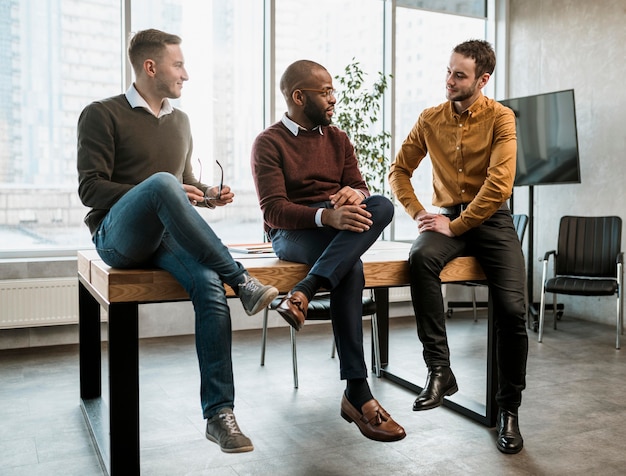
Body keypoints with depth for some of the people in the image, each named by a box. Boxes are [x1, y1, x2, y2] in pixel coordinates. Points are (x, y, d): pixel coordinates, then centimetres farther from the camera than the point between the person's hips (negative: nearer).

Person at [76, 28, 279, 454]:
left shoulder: (180, 121, 20)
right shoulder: (102, 115, 2)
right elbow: (91, 189, -6)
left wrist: (207, 196, 4)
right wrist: (166, 193, -17)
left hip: (167, 236, 4)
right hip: (117, 236, -4)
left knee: (209, 283, -29)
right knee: (161, 182, -36)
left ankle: (219, 414, -25)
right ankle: (243, 282, -30)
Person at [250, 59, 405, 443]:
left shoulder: (338, 139, 17)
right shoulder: (270, 143, 0)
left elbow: (361, 188, 9)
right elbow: (273, 210, -12)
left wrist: (355, 193, -18)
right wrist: (326, 216, -29)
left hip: (342, 228, 5)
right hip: (292, 234, -5)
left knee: (382, 206, -28)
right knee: (351, 267, -33)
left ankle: (303, 293, -36)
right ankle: (357, 393, -30)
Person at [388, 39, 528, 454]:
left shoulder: (500, 117, -5)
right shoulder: (431, 119, 6)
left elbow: (499, 184, -15)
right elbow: (399, 171, 11)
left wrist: (456, 225, -15)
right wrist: (418, 213, -3)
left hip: (490, 218, -2)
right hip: (446, 218, 2)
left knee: (512, 310, -19)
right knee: (422, 258, -34)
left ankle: (509, 409, 3)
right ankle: (439, 370, -25)